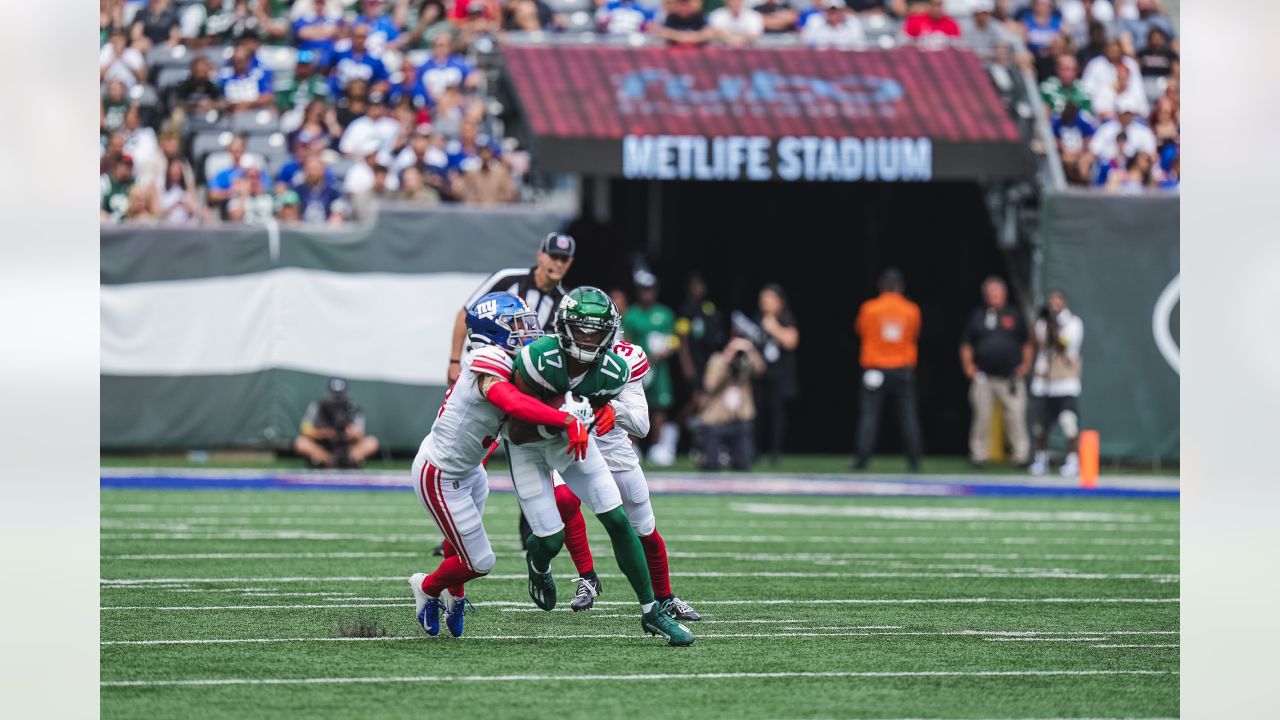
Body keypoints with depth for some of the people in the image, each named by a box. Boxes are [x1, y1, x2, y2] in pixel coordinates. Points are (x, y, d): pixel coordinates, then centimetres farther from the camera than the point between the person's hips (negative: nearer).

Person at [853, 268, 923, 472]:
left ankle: (862, 460, -8)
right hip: (903, 369, 1)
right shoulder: (911, 310, -1)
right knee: (908, 415, 4)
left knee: (869, 415, -1)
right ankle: (914, 461, 2)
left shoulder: (869, 308, -5)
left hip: (875, 369, -1)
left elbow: (860, 330, 12)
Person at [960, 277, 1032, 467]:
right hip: (984, 378, 0)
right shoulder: (977, 316, 10)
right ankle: (979, 455, 7)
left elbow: (1026, 344, 16)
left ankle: (1021, 454, 0)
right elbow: (966, 345, 12)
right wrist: (968, 366, 0)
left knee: (1016, 416, -5)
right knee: (981, 416, -1)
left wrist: (1026, 364, 4)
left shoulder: (1014, 316, 11)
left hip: (1011, 378, 0)